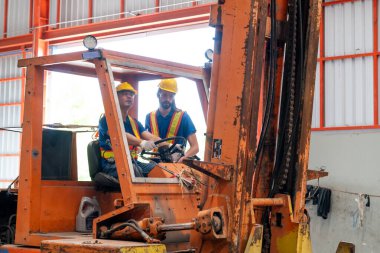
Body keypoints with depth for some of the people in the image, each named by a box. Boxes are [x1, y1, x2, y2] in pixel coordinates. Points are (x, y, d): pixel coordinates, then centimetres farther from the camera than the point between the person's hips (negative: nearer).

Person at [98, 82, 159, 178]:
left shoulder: (134, 122, 19)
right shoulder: (106, 120, -4)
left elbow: (150, 137, 5)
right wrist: (141, 142, -42)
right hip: (112, 167, -7)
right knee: (134, 169, -36)